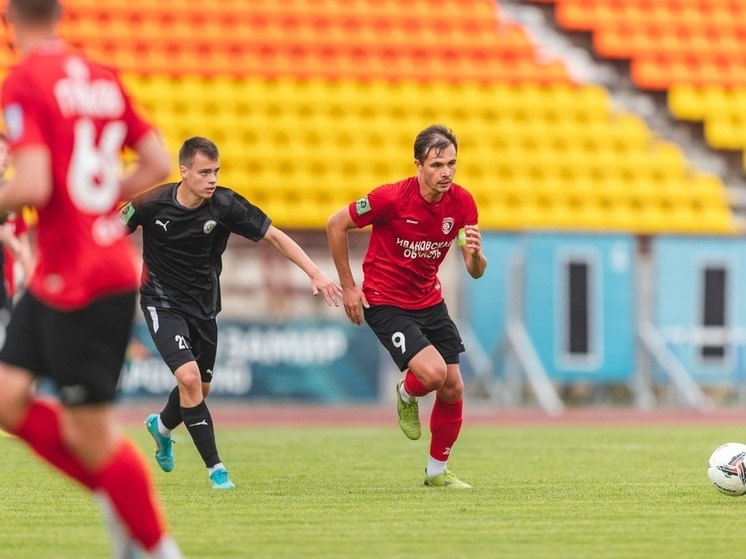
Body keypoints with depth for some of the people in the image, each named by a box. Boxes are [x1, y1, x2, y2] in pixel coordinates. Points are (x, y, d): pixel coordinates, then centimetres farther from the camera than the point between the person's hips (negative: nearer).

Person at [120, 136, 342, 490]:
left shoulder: (225, 205, -16)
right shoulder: (153, 203, -19)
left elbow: (275, 237, -12)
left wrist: (315, 274, -19)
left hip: (203, 305, 4)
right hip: (162, 302, -4)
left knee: (200, 388, 15)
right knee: (189, 377, -21)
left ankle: (162, 426, 50)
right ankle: (215, 469, -12)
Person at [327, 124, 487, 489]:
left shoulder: (462, 203, -8)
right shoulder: (392, 198, -22)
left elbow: (475, 271, -2)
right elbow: (336, 225, -10)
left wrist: (475, 253, -27)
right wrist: (348, 286, -8)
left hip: (430, 301, 5)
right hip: (385, 303, -5)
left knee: (453, 389, 3)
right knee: (433, 372, -24)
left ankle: (437, 471, 23)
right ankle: (406, 395, 14)